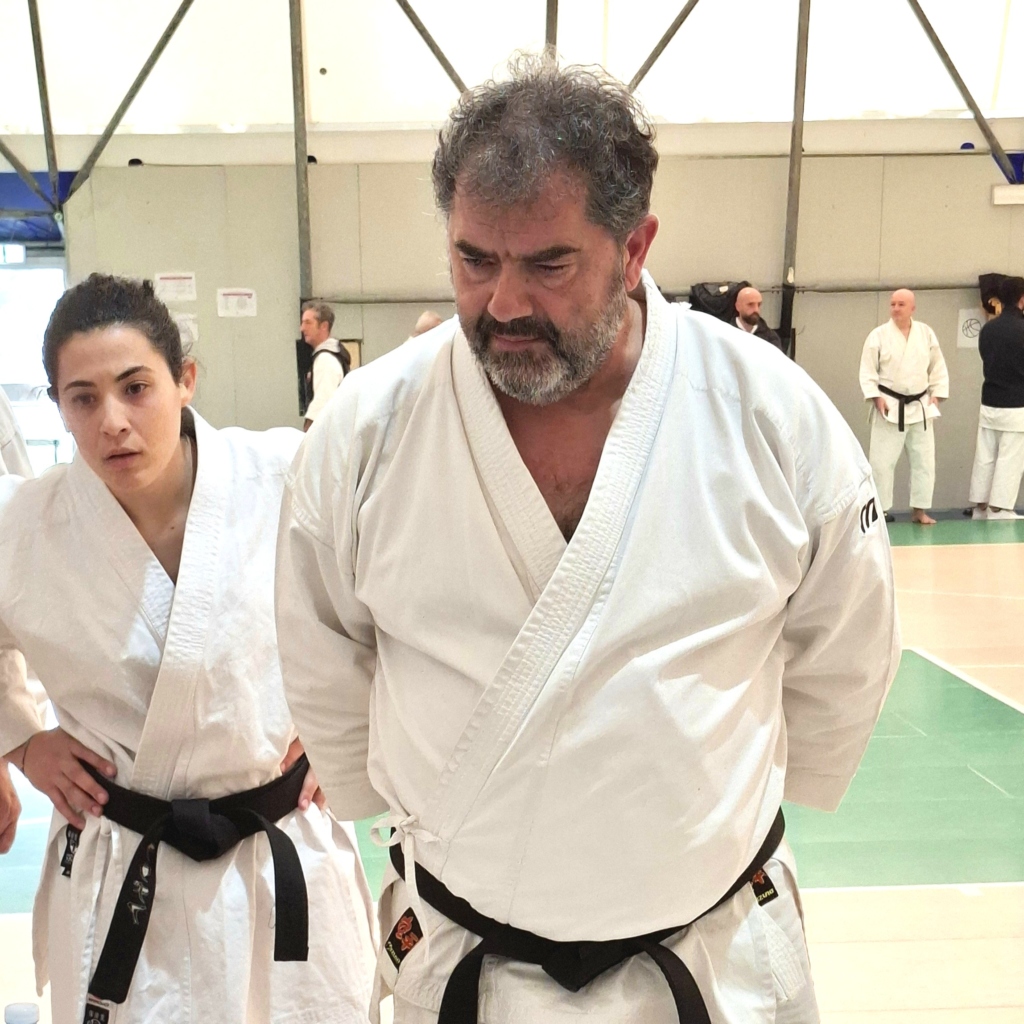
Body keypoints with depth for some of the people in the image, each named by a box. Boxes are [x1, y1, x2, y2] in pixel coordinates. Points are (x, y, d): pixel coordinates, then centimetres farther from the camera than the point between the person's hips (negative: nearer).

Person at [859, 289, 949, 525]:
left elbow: (938, 367, 9)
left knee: (923, 459, 6)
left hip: (919, 406, 3)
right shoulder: (878, 335, -6)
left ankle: (919, 510, 16)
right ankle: (880, 509, 8)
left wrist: (936, 394, 0)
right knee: (882, 460, -3)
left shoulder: (926, 333, 3)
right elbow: (867, 370, -5)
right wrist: (876, 397, -15)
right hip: (889, 407, -3)